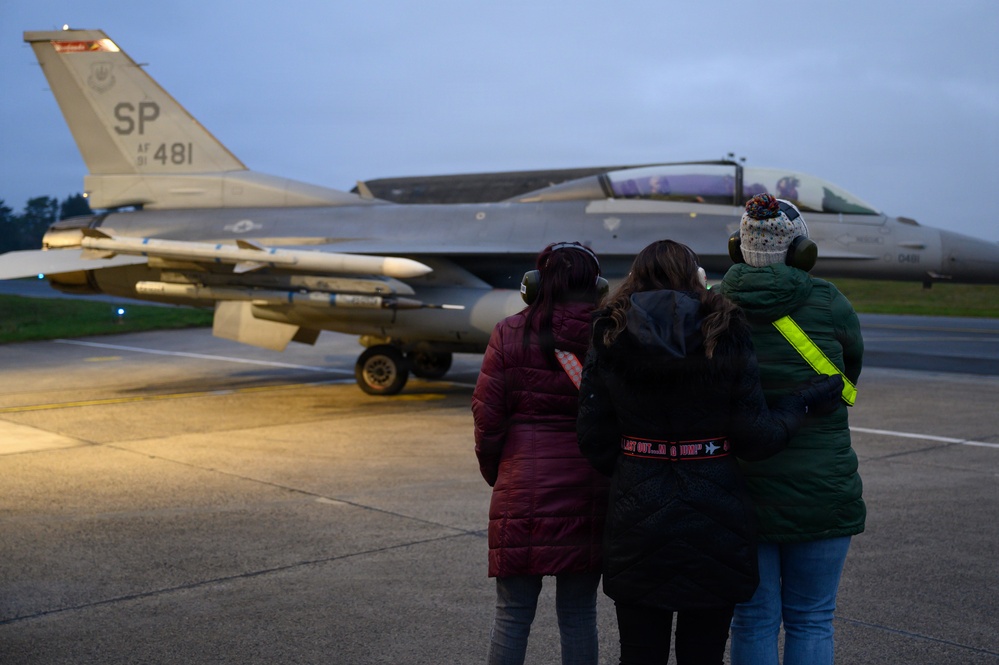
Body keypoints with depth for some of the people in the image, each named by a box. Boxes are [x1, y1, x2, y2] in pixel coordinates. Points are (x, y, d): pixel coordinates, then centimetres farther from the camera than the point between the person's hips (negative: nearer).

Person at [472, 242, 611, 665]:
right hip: (590, 490, 2)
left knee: (512, 614, 9)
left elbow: (487, 415, -2)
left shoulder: (510, 334, -4)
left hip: (524, 486, -1)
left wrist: (495, 473, 13)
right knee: (579, 614, 12)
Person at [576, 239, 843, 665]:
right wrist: (804, 402, 8)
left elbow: (594, 438, -3)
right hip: (712, 524, -1)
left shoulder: (609, 338, -3)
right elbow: (757, 438, -7)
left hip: (636, 518, 1)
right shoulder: (725, 335, -8)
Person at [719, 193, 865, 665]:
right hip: (821, 492, -1)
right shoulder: (827, 303, -7)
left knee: (753, 621, 12)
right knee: (811, 621, 13)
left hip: (739, 486, 1)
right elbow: (851, 371, 9)